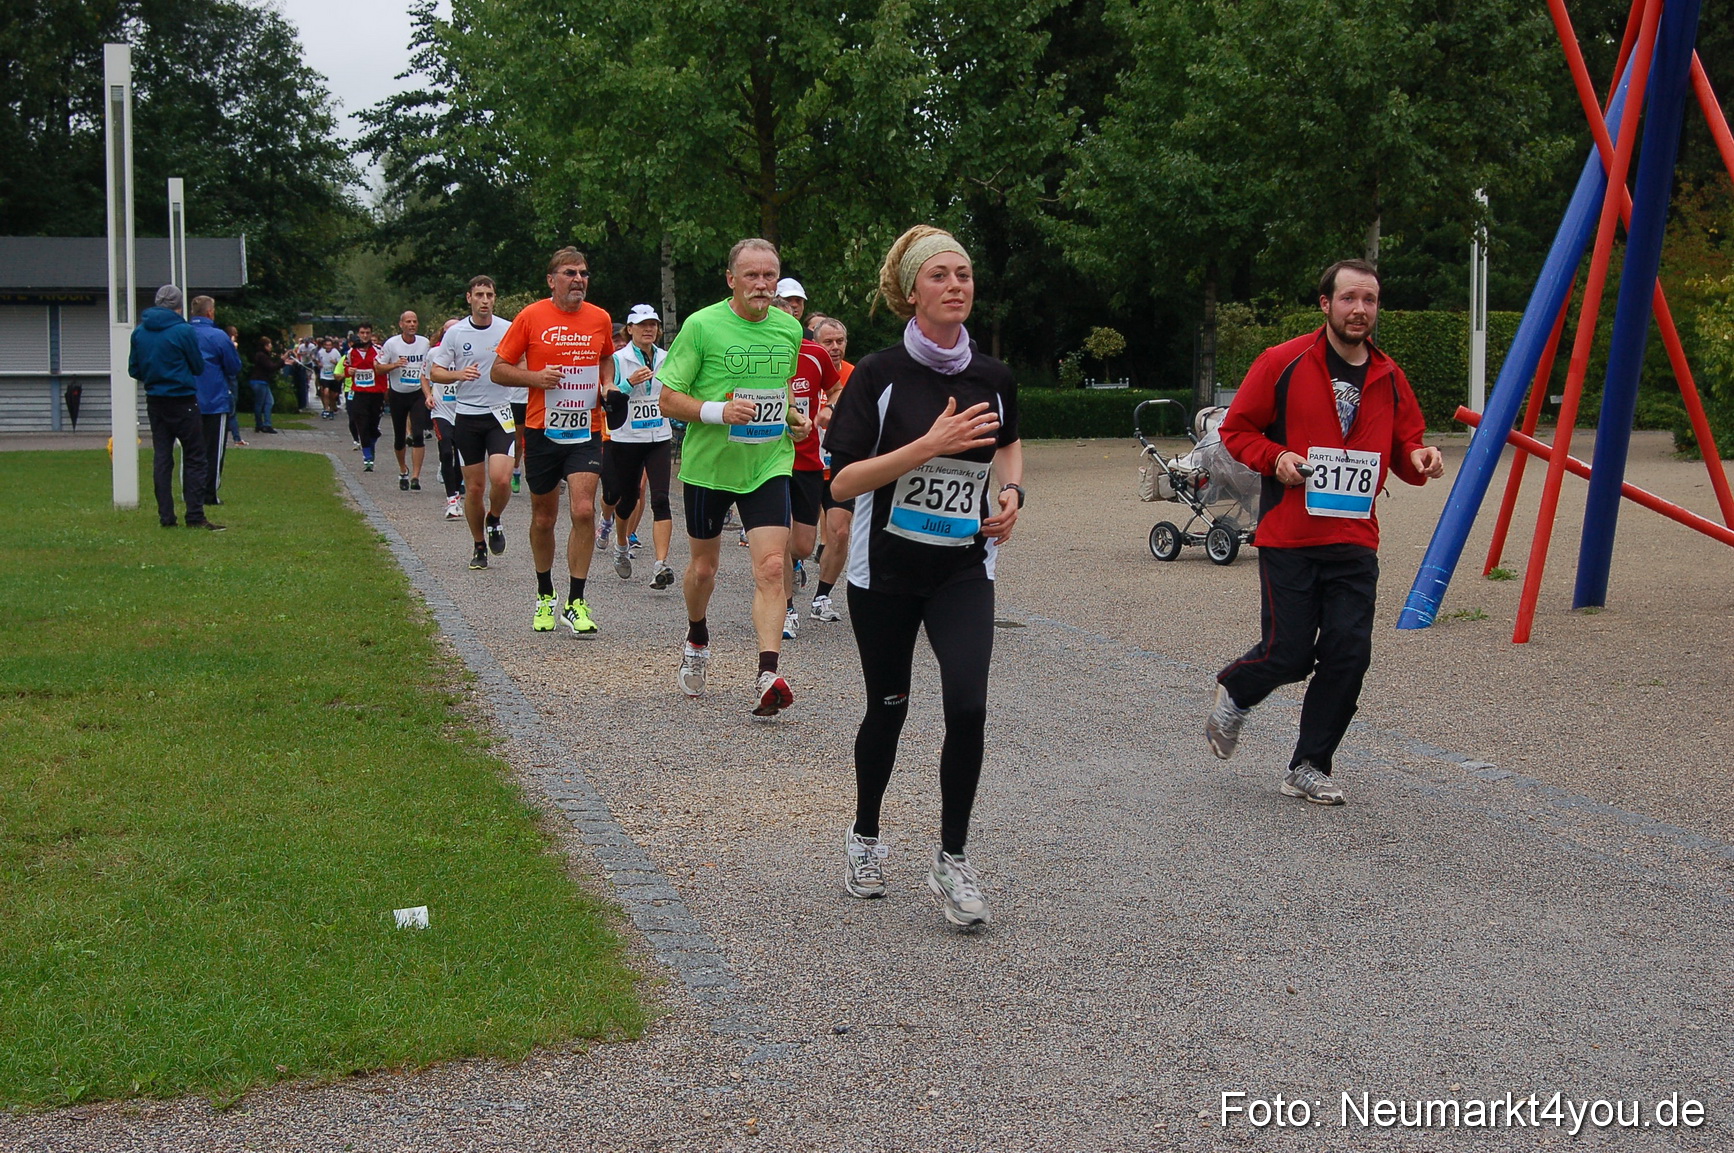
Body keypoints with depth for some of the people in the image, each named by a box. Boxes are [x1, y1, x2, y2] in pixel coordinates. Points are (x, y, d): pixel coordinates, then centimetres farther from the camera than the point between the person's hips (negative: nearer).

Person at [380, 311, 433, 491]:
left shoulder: (425, 343, 0)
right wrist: (395, 365, -20)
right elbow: (378, 366, -2)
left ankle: (415, 476, -15)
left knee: (418, 435, -14)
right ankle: (403, 469, 36)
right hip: (398, 394, 0)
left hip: (418, 394, 0)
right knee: (399, 437, 11)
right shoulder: (392, 344, -6)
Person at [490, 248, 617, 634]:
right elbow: (499, 370, 0)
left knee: (583, 511, -15)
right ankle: (545, 596, 31)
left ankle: (575, 603, -6)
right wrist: (536, 377, -16)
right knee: (543, 518, 11)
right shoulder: (531, 317, -4)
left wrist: (607, 383, 5)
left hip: (585, 431, 1)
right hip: (542, 431, -1)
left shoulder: (599, 319, 5)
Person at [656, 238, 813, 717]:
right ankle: (697, 641, 44)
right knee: (704, 565, 14)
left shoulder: (790, 328, 5)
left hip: (769, 464, 2)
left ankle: (768, 676, -20)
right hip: (708, 463, -2)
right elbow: (669, 399, -9)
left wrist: (794, 417, 4)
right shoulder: (701, 326, -10)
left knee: (771, 567, -14)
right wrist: (718, 411, -25)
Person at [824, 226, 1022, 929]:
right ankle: (864, 838, 36)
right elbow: (842, 480, -16)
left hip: (964, 569, 2)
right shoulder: (879, 375, -10)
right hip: (886, 568, -2)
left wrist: (1011, 491, 4)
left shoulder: (993, 378, 2)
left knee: (967, 706, -15)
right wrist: (930, 445, -25)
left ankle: (952, 861, -1)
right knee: (888, 709, 11)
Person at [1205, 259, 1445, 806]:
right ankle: (1234, 693, 31)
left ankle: (1309, 768, 12)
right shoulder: (1283, 363, -4)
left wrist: (1418, 459, -5)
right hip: (1288, 539, -4)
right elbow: (1236, 429, 2)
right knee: (1288, 654, -5)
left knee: (1348, 654, -3)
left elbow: (1404, 446, 18)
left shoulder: (1389, 378, 9)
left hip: (1355, 542, 4)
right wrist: (1275, 457, -16)